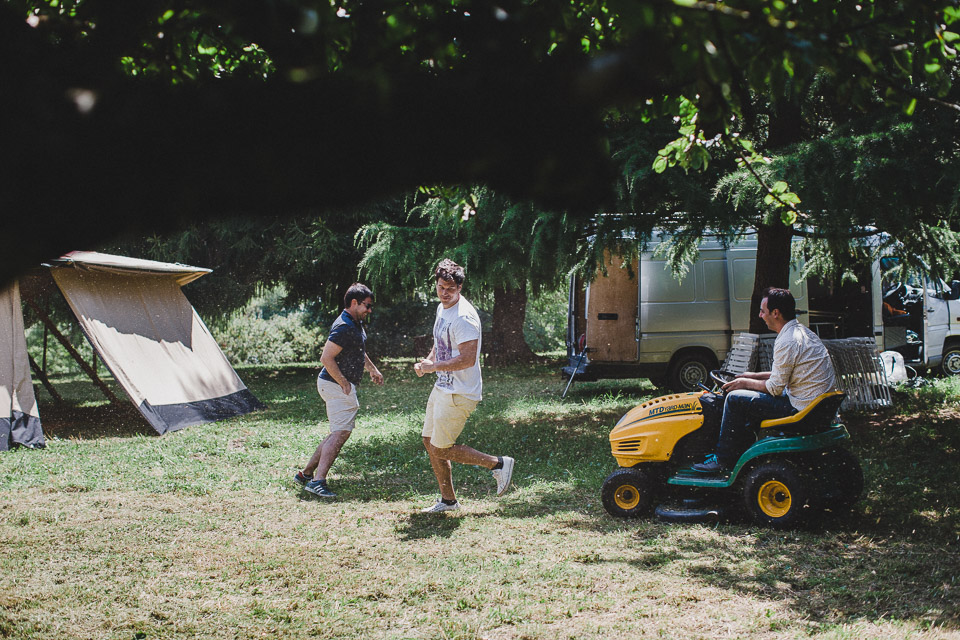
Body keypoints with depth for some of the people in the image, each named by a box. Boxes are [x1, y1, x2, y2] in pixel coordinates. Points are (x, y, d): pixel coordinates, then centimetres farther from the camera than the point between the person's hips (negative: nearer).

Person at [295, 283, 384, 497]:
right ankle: (317, 481, -21)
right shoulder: (344, 327, -20)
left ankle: (306, 473, 19)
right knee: (341, 432, -15)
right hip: (337, 385, -11)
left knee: (339, 433, 14)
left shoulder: (357, 323, 14)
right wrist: (344, 384, -22)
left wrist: (373, 369, 33)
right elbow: (326, 358, -25)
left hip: (344, 385, 11)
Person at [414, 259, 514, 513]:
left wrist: (433, 367, -20)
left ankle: (498, 463, 6)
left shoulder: (464, 317, -22)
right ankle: (448, 499, 26)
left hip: (460, 394, -10)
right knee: (429, 442, 14)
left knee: (440, 450, -4)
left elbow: (467, 359, -28)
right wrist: (427, 361, 5)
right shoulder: (442, 308, 9)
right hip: (442, 387, 10)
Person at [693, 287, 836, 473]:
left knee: (735, 399, -6)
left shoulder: (787, 342, -21)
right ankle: (742, 452, 27)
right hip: (819, 403, 10)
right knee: (752, 396, 25)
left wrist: (746, 383, 0)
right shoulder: (802, 331, 12)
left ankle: (723, 460, 5)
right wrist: (756, 376, 20)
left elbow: (775, 388, -16)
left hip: (800, 407, -10)